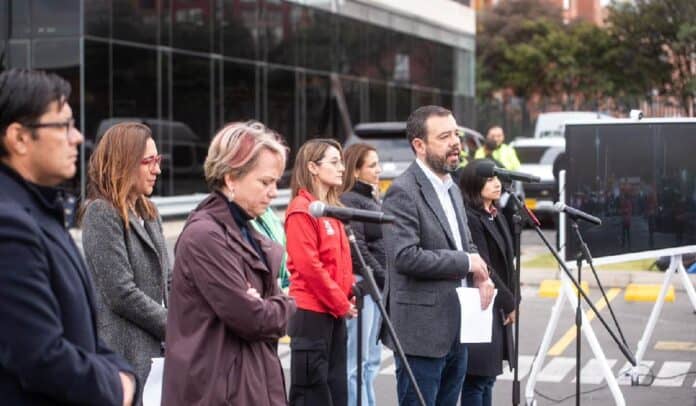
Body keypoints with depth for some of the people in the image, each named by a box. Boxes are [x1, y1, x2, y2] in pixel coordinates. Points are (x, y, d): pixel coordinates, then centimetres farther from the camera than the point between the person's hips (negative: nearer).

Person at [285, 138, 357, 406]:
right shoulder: (301, 209, -12)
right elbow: (308, 266, -18)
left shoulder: (332, 208, 15)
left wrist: (347, 298, 5)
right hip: (311, 313, -9)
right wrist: (342, 304, -12)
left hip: (334, 313, 9)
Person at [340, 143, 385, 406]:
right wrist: (384, 278, -10)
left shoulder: (373, 199, 19)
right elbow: (358, 249, -15)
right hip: (362, 287, -10)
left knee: (372, 360, 14)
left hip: (379, 288, 10)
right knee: (357, 363, -6)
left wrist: (387, 282, 9)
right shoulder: (348, 201, -10)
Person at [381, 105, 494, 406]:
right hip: (421, 332, -9)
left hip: (456, 331, 9)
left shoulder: (451, 189, 16)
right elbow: (405, 256, -23)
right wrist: (465, 263, -15)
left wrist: (479, 275, 3)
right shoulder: (403, 192, -13)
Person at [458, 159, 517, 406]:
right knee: (477, 377, -4)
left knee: (488, 376, 12)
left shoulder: (496, 216, 13)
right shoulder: (470, 219, -14)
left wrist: (509, 301, 4)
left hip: (497, 308, 9)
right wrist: (509, 303, -8)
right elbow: (484, 268, -15)